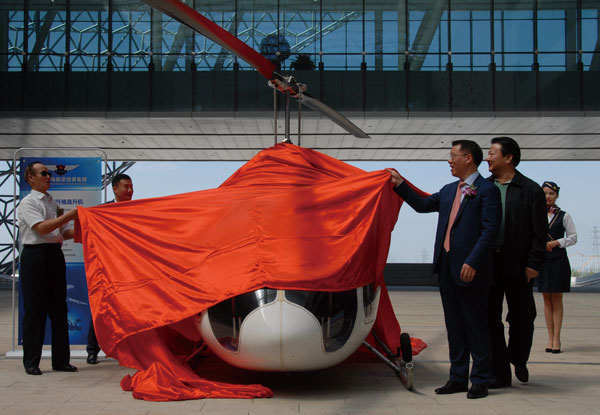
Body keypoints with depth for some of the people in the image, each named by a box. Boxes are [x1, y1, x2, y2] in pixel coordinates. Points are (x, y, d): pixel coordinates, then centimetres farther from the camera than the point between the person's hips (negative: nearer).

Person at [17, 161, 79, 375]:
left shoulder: (53, 203, 17)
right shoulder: (28, 202, -4)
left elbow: (64, 232, 17)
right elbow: (42, 228, -17)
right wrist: (69, 215, -19)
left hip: (55, 255, 7)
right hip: (35, 256, -7)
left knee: (59, 309, 8)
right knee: (35, 310, -2)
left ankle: (61, 360, 14)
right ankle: (31, 362, 6)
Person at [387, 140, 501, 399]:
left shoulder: (487, 190, -7)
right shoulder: (448, 191, 17)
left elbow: (489, 230, -14)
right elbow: (423, 205, 25)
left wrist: (472, 263, -21)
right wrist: (400, 184, 22)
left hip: (470, 269, -8)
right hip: (446, 266, 8)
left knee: (475, 325, 1)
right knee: (454, 326, 12)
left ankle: (480, 381, 10)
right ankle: (458, 378, 21)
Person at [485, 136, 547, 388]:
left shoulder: (530, 190, -1)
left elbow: (540, 231, -2)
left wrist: (534, 263, -8)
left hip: (518, 265, -2)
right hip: (488, 263, 3)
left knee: (521, 318, 8)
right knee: (490, 318, 5)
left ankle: (518, 361, 34)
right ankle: (500, 373, 15)